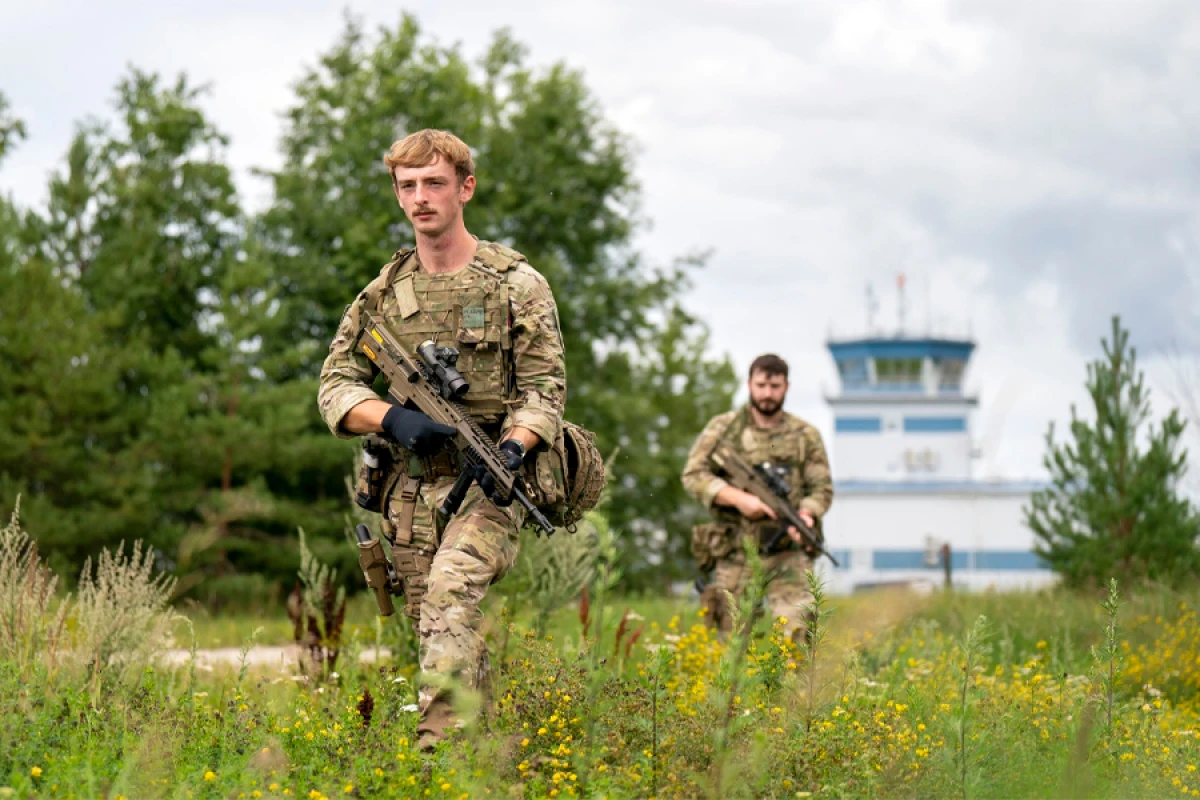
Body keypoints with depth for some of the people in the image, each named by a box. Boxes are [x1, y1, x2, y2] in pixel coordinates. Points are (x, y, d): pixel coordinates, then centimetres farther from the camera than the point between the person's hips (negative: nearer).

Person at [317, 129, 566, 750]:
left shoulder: (515, 284, -1)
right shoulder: (384, 293, 10)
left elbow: (545, 385, -3)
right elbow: (334, 385, 6)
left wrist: (514, 446, -23)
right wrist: (393, 417, -15)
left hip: (487, 482, -5)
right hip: (410, 487, 5)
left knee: (450, 594, -27)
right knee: (434, 626, 8)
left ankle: (439, 746, -33)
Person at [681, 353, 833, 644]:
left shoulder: (806, 436, 9)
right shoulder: (723, 429, 5)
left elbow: (822, 488, 8)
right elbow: (693, 475, -3)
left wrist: (807, 514, -15)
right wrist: (739, 498, -17)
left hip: (788, 553, 0)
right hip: (735, 552, 0)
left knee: (796, 627, -19)